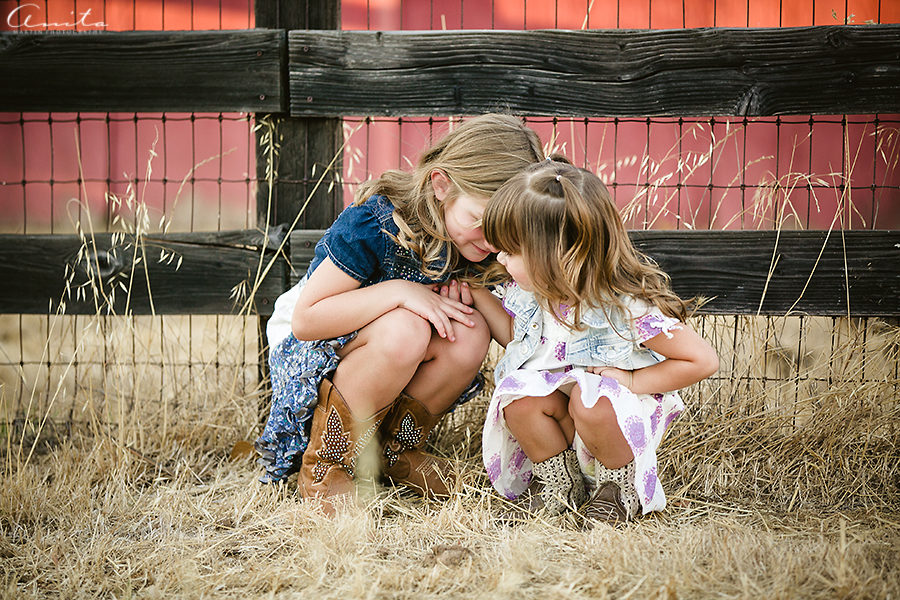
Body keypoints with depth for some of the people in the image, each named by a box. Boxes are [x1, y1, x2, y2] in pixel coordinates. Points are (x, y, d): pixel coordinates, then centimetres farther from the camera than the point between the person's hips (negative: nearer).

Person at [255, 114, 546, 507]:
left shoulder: (479, 244, -11)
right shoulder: (374, 225, -29)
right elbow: (305, 319, -29)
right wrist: (398, 291, -37)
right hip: (309, 355, -5)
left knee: (471, 332, -25)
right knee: (403, 329, -36)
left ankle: (394, 448, -3)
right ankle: (325, 460, -19)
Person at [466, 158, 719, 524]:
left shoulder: (627, 305, -27)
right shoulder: (531, 291, -8)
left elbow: (704, 361, -22)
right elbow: (516, 334, 16)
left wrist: (631, 380, -22)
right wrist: (478, 296, 4)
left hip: (620, 412, -5)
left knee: (590, 400, -37)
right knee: (517, 396, -25)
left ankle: (620, 482, -9)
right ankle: (560, 481, -3)